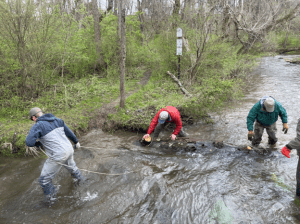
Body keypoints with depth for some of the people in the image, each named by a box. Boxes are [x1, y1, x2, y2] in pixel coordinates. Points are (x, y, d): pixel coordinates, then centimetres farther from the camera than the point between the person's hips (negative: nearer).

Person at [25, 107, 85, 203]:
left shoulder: (38, 126, -13)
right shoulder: (57, 120, 6)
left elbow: (29, 142, -22)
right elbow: (68, 132, 18)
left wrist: (39, 143, 1)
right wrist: (76, 142, 34)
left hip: (58, 156, -7)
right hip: (69, 149, 8)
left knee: (44, 179, 13)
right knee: (71, 166, 39)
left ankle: (50, 196, 31)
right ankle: (79, 178, 64)